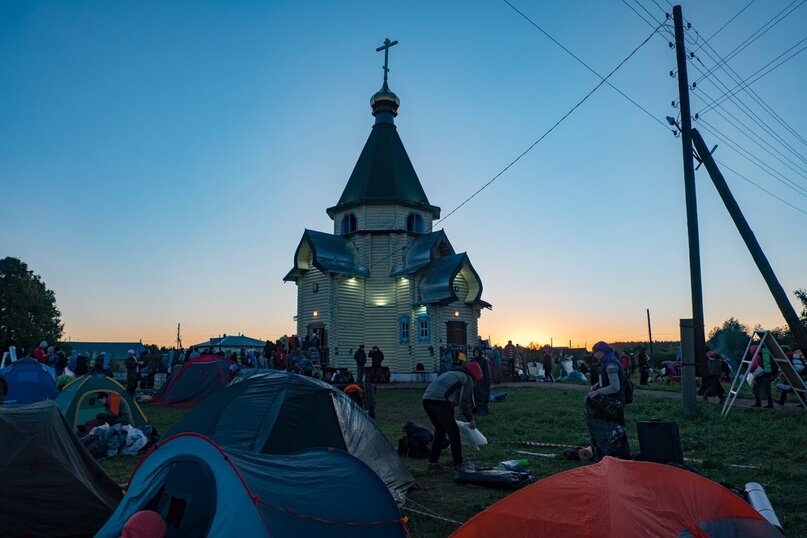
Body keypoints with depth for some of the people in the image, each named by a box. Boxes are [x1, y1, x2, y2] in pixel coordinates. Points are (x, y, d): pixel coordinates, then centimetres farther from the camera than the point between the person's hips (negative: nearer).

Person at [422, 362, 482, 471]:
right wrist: (471, 419, 13)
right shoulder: (467, 379, 8)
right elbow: (464, 403, 1)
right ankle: (458, 464, 12)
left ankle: (433, 462, 25)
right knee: (453, 431, 7)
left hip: (426, 399, 8)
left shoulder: (451, 374, 32)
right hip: (440, 401, -8)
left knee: (440, 430, 22)